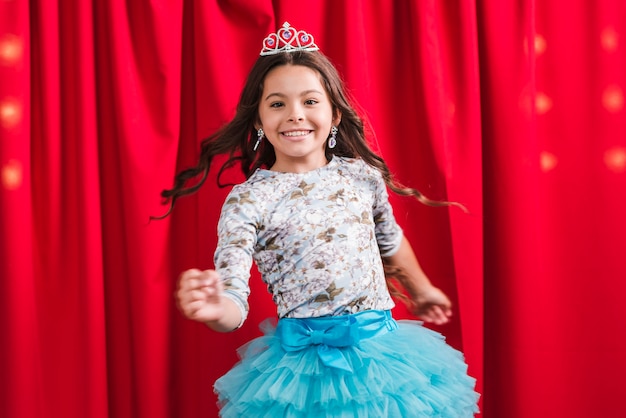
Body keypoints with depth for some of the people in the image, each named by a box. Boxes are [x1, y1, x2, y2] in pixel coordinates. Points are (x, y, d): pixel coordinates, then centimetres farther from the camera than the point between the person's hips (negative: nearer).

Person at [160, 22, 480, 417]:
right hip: (304, 361, -4)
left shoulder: (363, 175, 2)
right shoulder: (247, 201, -10)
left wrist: (422, 290, 36)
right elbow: (233, 304, -15)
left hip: (381, 347, 4)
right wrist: (215, 308, -38)